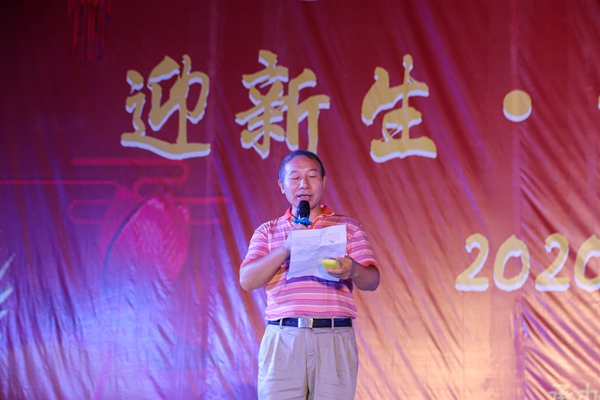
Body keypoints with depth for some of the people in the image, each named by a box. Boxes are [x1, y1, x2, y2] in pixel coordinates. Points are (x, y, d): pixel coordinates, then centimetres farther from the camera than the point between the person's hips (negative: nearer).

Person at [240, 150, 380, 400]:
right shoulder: (267, 232, 15)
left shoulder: (348, 227, 14)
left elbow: (372, 280, 3)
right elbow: (247, 280, 1)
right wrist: (286, 247, -14)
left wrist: (353, 270, -21)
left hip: (335, 340, 0)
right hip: (283, 339, 0)